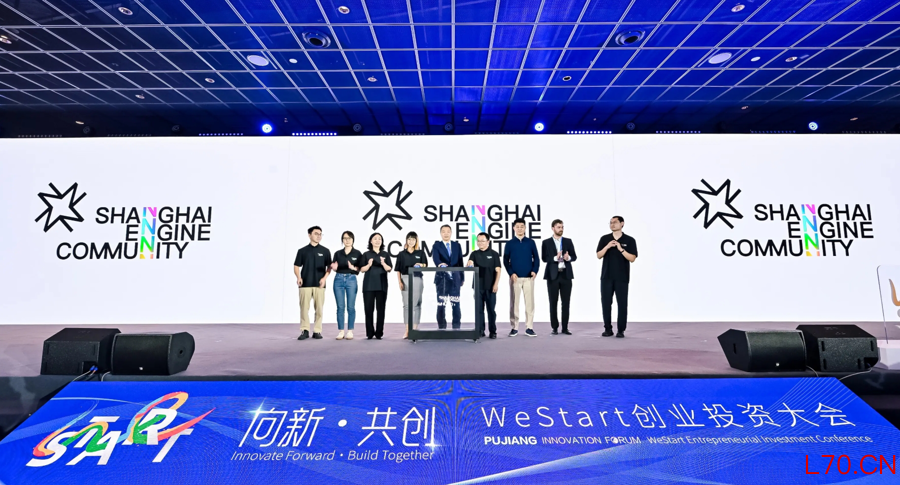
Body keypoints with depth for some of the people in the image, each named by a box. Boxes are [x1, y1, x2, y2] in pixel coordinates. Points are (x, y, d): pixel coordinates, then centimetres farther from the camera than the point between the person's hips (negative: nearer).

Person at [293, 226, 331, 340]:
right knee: (304, 308, -1)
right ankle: (304, 330, 6)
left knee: (319, 308, 0)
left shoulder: (325, 251, 8)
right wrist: (298, 277, -8)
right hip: (305, 284, 0)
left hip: (319, 284, 0)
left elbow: (329, 266, 8)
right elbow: (297, 266, 9)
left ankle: (317, 331, 8)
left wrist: (325, 278, -8)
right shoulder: (302, 251, 8)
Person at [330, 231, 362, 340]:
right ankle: (341, 331, 8)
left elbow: (360, 269, 0)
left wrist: (353, 267, -20)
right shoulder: (338, 253, 9)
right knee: (340, 307, 2)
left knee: (351, 307, 0)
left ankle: (350, 331, 8)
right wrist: (334, 267, -12)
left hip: (351, 280, -2)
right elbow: (334, 269, 11)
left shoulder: (357, 253, 2)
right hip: (339, 279, 2)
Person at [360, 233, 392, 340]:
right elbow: (362, 270, 3)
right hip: (369, 285, 0)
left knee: (381, 309, -1)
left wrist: (383, 263, -16)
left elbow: (389, 269, 2)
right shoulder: (366, 254, 7)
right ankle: (370, 333, 7)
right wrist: (369, 265, -16)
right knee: (369, 309, -1)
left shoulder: (385, 254, 9)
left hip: (381, 285, 1)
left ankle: (379, 333, 6)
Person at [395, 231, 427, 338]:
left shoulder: (421, 253, 10)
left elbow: (425, 265, 3)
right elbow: (398, 270, 7)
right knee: (406, 304, 2)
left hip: (417, 279, 0)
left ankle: (415, 329, 6)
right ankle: (407, 330, 6)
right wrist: (399, 282, -4)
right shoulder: (402, 254, 9)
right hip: (405, 279, 1)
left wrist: (420, 265, -20)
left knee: (416, 304, 0)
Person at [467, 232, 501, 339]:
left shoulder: (494, 254, 1)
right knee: (479, 309, 6)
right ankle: (480, 331, 15)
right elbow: (470, 263, -9)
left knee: (491, 309, 2)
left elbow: (498, 271, -2)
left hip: (490, 287, -3)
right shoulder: (474, 254, 8)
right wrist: (469, 264, -33)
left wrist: (496, 284, -11)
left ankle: (493, 331, 10)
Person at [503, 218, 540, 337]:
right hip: (515, 277, 0)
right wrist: (511, 273, -9)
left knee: (529, 302, 2)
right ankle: (514, 328, 13)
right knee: (514, 303, 3)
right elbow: (506, 260, 3)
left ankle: (529, 328, 11)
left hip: (529, 277, 1)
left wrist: (535, 271, -8)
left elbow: (536, 258, 7)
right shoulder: (510, 243, 5)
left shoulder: (531, 242, 7)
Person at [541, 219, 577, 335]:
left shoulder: (568, 241, 10)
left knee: (566, 302, 4)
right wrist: (555, 258, -20)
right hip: (553, 275, -2)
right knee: (553, 302, 3)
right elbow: (544, 258, -5)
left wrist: (568, 257, -16)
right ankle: (554, 327, 11)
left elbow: (574, 257, 6)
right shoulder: (546, 242, 2)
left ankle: (565, 328, 11)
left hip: (566, 275, 2)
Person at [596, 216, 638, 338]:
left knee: (622, 304, 0)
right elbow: (599, 256, 0)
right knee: (606, 303, 3)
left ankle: (621, 330, 9)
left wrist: (621, 249, -17)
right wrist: (607, 246, -15)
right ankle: (608, 329, 12)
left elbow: (632, 259, -6)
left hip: (622, 278, -2)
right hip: (606, 277, 2)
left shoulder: (629, 240, 0)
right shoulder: (604, 239, 6)